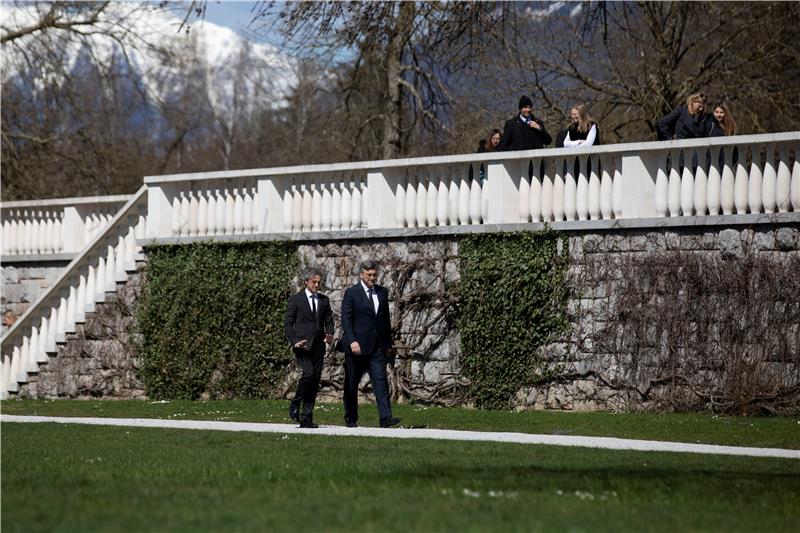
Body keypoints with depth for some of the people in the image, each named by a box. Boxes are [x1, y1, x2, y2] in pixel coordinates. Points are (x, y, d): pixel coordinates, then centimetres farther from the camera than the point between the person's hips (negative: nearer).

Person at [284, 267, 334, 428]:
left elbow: (329, 321, 17)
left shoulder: (324, 300, 15)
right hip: (302, 345, -5)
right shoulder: (296, 300, 1)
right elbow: (288, 323, 0)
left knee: (315, 380, 1)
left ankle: (306, 418, 4)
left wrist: (329, 335, -3)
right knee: (309, 373, -23)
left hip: (318, 346, 5)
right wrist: (294, 341, -12)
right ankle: (295, 404, -2)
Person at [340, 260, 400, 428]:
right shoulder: (351, 293, -3)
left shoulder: (382, 293, 12)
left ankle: (385, 418, -16)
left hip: (377, 347, 3)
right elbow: (346, 320, -9)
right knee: (352, 384, 5)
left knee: (381, 381, -8)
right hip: (357, 346, -3)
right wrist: (352, 341, -20)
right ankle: (351, 418, 16)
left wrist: (388, 343, 15)